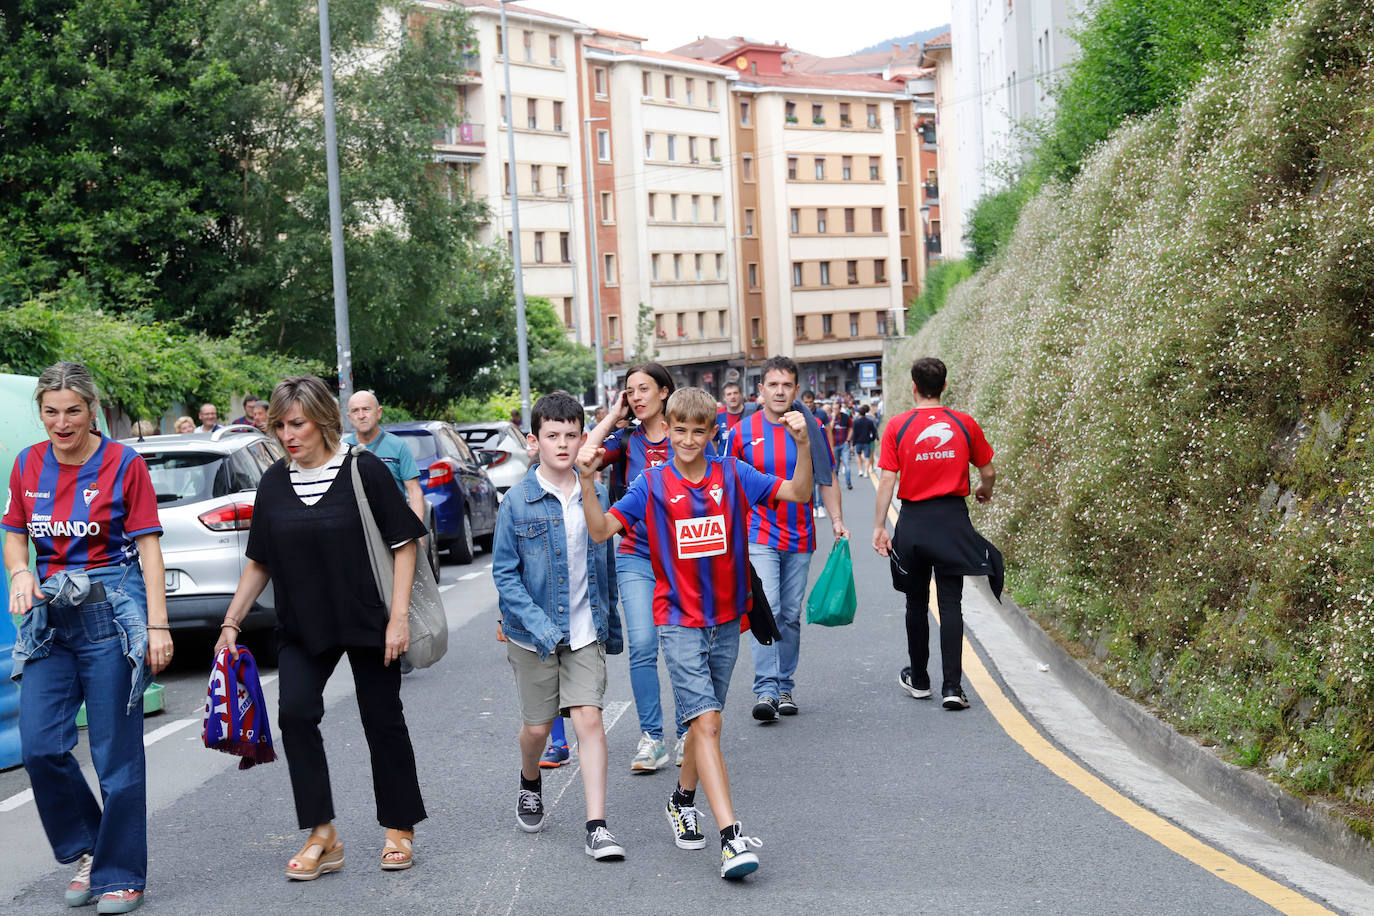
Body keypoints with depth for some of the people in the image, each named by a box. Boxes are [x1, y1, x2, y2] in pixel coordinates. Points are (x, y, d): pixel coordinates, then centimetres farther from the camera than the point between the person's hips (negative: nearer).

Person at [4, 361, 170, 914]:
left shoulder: (124, 464, -4)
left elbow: (148, 548, -5)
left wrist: (157, 626, -11)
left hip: (112, 614, -4)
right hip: (50, 617, 5)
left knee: (116, 753, -1)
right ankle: (84, 851, 20)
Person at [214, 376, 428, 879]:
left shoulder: (363, 470, -9)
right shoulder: (273, 483, 4)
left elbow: (403, 545, -8)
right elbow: (259, 562, 12)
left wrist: (398, 616, -14)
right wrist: (231, 621, 6)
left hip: (368, 620, -3)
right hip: (303, 625, 4)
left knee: (382, 720, 4)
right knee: (295, 712, -12)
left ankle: (399, 830, 20)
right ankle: (321, 837, -5)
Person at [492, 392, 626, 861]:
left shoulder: (596, 496, 2)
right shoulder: (517, 502, -8)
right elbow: (504, 574, -8)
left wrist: (610, 624, 15)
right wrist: (542, 627, -17)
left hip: (585, 630, 1)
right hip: (533, 633, -1)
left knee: (589, 719, -10)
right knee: (537, 726, 10)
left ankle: (597, 829, -9)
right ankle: (530, 786, 43)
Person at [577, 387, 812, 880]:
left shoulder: (733, 475, 2)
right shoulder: (652, 484, -2)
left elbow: (799, 493, -3)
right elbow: (601, 530, -6)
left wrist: (803, 445, -19)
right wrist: (587, 481, -21)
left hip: (726, 621, 3)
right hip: (679, 621, -3)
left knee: (705, 722, 16)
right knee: (706, 723, -15)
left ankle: (683, 798, 41)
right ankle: (732, 837, -21)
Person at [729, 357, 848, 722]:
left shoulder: (811, 428, 3)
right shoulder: (744, 431, -1)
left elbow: (826, 480, 9)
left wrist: (837, 520, -1)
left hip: (799, 538, 2)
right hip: (759, 537, -2)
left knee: (791, 615, 8)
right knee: (766, 609, -14)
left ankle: (785, 688, 18)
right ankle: (766, 691, -16)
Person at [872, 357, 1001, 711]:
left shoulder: (898, 426, -5)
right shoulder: (965, 424, -1)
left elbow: (888, 480, -8)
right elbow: (988, 472, 8)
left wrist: (879, 526, -3)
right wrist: (985, 491, 30)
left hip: (914, 521, 0)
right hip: (953, 519, 0)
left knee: (916, 603, 14)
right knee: (951, 604, 1)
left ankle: (918, 680, 26)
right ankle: (952, 686, -8)